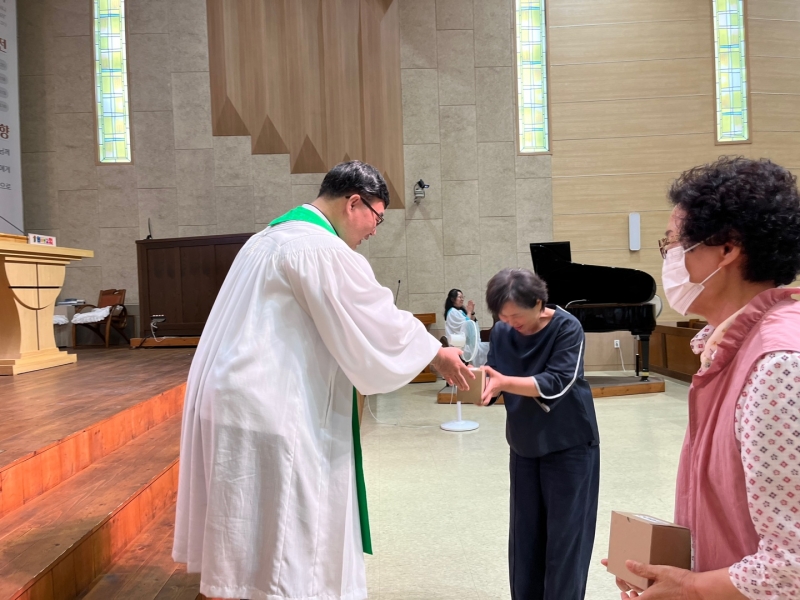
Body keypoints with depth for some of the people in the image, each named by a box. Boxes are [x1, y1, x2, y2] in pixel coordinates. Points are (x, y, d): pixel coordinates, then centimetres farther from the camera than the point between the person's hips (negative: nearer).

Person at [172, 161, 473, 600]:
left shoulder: (271, 238, 16)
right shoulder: (323, 249, -16)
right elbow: (379, 325, -13)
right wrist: (436, 353, 3)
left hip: (235, 399, 10)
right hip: (268, 412, -10)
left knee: (245, 539, 20)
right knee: (286, 542, 4)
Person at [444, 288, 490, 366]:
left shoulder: (460, 311, 16)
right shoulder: (452, 312, -11)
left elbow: (473, 323, 14)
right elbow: (466, 325, -16)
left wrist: (472, 312, 0)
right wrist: (469, 312, -8)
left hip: (466, 341, 9)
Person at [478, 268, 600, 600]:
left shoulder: (567, 328, -17)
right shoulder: (501, 332, -6)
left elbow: (556, 384, -26)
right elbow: (494, 380, -5)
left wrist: (504, 382, -37)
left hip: (569, 445, -4)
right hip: (523, 445, 4)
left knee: (564, 535, 4)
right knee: (525, 533, 11)